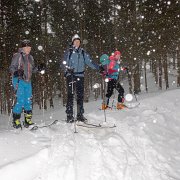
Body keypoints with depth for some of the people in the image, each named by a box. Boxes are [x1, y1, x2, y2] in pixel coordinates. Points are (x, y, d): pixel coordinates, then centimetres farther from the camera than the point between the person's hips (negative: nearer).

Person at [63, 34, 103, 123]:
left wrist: (98, 67, -1)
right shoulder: (68, 52, 3)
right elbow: (64, 63, -3)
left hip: (80, 76, 4)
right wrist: (68, 69, -23)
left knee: (80, 95, 5)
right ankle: (69, 115, -3)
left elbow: (89, 62, 10)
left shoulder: (83, 52, 13)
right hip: (71, 75, -3)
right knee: (70, 95, -6)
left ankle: (80, 115, 12)